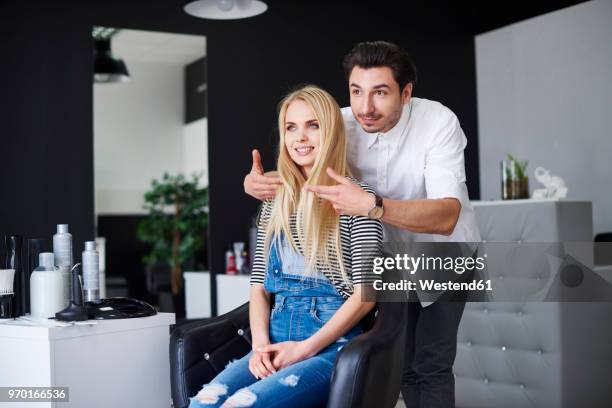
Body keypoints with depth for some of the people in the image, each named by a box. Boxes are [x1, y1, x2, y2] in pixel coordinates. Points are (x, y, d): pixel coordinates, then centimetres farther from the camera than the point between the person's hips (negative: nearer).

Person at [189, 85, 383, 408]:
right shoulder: (275, 202, 16)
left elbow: (365, 292, -7)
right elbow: (259, 284, 15)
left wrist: (305, 348, -12)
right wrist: (261, 344, -4)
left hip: (331, 347, -4)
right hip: (277, 345, 5)